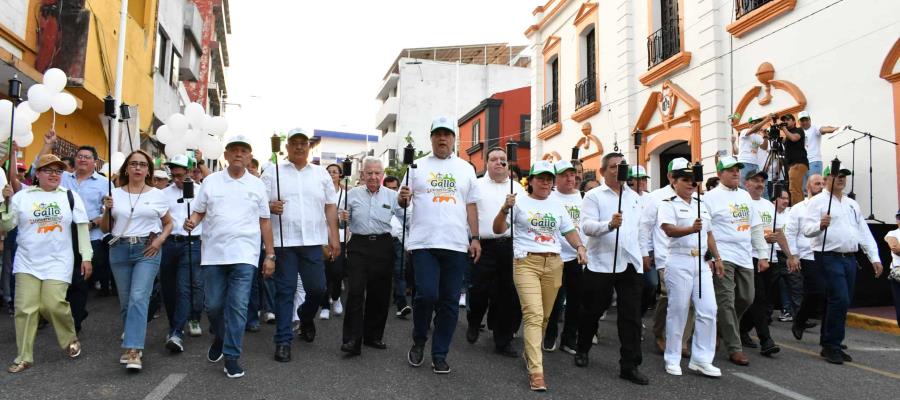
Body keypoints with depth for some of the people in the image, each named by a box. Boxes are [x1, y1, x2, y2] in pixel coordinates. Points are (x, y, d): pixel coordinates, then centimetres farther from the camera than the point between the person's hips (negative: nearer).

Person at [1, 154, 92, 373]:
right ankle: (24, 357, 11)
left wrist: (86, 257, 0)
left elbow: (82, 228, 4)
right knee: (25, 308, 0)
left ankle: (70, 338, 16)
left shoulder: (70, 196, 4)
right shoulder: (22, 196, 4)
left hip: (58, 262, -1)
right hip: (27, 262, 2)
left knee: (53, 304, -12)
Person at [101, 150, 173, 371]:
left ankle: (134, 351, -17)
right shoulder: (115, 194, 8)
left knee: (138, 298, -15)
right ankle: (132, 345, 24)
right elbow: (105, 229, 11)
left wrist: (160, 239, -5)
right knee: (126, 301, 9)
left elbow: (168, 223, 14)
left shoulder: (157, 195, 4)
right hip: (119, 250, 3)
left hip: (147, 250, -3)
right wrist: (107, 210, -7)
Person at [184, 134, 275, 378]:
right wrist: (192, 222, -14)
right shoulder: (211, 181, 6)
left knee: (238, 307, -4)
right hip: (213, 253, 1)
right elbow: (198, 212, 10)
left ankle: (231, 357, 7)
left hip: (244, 255, -1)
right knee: (213, 305, 8)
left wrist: (270, 255, 5)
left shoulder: (257, 185, 6)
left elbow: (265, 221, 8)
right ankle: (219, 338, 37)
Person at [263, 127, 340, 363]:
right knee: (285, 291, 1)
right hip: (283, 241, -2)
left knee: (317, 288, 4)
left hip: (313, 241, 2)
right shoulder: (273, 172, 7)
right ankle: (283, 341, 9)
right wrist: (270, 207, -17)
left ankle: (306, 319, 35)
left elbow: (331, 207, 10)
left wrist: (334, 237, 3)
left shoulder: (321, 174, 12)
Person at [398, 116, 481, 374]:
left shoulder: (465, 168, 12)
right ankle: (418, 341, 17)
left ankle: (439, 354, 16)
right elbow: (404, 201, 9)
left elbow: (471, 206, 12)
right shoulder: (417, 166, 8)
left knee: (449, 301, 4)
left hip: (456, 244, 2)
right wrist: (403, 198, -15)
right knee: (427, 295, -11)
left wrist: (475, 238, 5)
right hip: (424, 242, -2)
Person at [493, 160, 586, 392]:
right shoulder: (519, 202, 1)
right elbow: (498, 230, -3)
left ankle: (530, 354, 31)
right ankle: (536, 370, -15)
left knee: (544, 316, 9)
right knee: (533, 315, -15)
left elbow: (569, 231, 19)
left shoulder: (557, 205, 16)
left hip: (553, 263, 5)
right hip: (526, 262, -5)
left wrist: (579, 247, 0)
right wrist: (505, 209, -19)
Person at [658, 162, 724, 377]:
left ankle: (701, 359, 11)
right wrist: (691, 229, -37)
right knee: (678, 311, 0)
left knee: (708, 310, 2)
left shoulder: (702, 205, 16)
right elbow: (669, 230, -21)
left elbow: (709, 234, 22)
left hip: (701, 262, 6)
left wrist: (717, 258, 16)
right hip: (679, 262, -6)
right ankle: (672, 359, 11)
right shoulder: (668, 204, -5)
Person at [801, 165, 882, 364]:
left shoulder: (852, 204, 19)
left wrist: (874, 257, 10)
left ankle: (831, 344, 19)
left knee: (843, 302, 9)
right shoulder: (818, 201, -3)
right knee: (840, 300, -15)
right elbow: (806, 228, -14)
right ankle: (830, 346, -5)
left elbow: (864, 232, 19)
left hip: (850, 258, 7)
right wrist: (820, 225, -36)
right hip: (830, 257, -7)